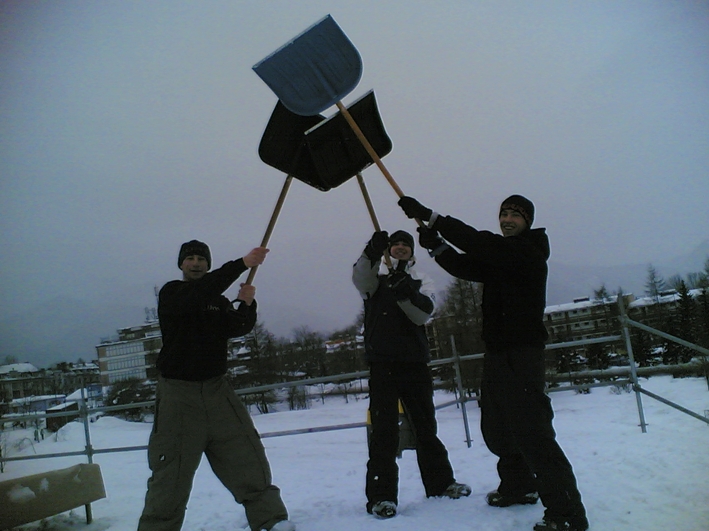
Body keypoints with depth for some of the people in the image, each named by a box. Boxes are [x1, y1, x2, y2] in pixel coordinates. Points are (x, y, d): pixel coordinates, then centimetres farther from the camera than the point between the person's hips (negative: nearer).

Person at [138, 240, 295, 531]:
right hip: (178, 392, -4)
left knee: (247, 456, -1)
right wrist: (243, 264, -30)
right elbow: (198, 293, -23)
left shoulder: (219, 301, 13)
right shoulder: (171, 293, -1)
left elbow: (237, 328, -4)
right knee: (171, 474, -1)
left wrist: (247, 304, -24)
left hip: (216, 388, 4)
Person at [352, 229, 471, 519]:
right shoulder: (375, 276, 7)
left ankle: (440, 482, 27)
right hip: (382, 362, -3)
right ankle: (381, 495, -2)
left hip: (415, 361, 3)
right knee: (384, 429, -7)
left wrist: (405, 291, -24)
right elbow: (360, 277, -19)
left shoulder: (420, 280, 12)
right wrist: (372, 252, -39)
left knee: (426, 425, 14)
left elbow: (423, 314, -7)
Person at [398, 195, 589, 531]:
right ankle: (519, 486, 38)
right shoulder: (497, 256, 18)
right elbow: (467, 267, 9)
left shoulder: (529, 251, -10)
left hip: (522, 354, -9)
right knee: (496, 428, 19)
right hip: (497, 353, 10)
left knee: (532, 432, -12)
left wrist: (430, 216, -25)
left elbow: (479, 243, -22)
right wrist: (436, 245, -9)